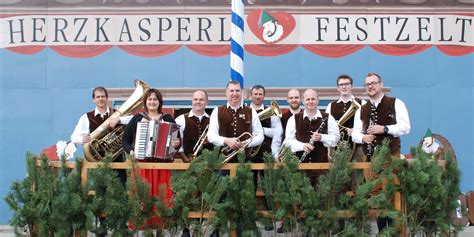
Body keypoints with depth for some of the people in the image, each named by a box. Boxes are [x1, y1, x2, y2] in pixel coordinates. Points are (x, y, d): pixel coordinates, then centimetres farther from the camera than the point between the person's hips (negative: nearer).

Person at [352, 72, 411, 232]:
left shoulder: (395, 103, 0)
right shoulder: (361, 110, 13)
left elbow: (405, 127, -10)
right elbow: (354, 134, 10)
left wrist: (384, 129, -21)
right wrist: (363, 137, -13)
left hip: (391, 155, -4)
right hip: (370, 157, 4)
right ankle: (381, 230, 16)